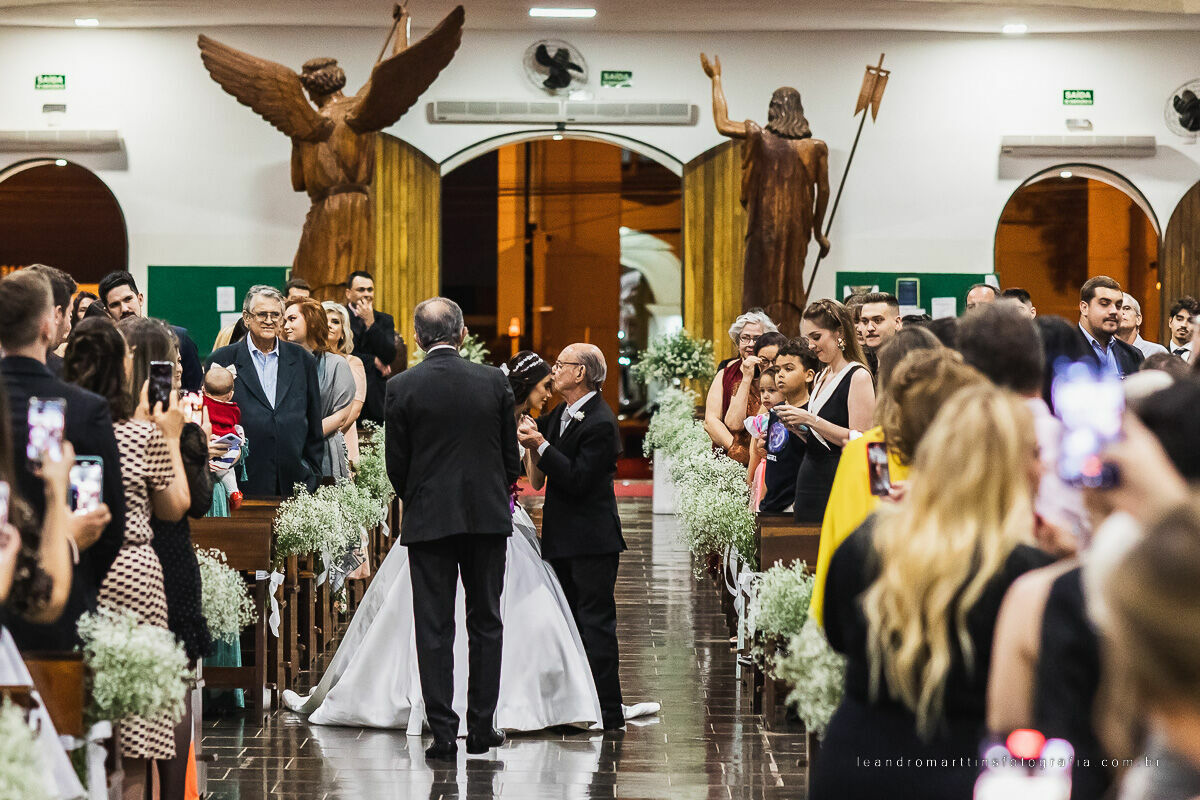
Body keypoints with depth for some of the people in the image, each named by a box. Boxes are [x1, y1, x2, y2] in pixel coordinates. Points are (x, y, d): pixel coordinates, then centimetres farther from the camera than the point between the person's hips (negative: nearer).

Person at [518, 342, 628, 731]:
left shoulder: (600, 423, -18)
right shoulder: (562, 413, 10)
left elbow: (578, 480, -23)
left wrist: (541, 445, -22)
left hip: (592, 540, -9)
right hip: (563, 538, 9)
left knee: (596, 623, -5)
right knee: (570, 623, 13)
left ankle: (608, 711, -1)